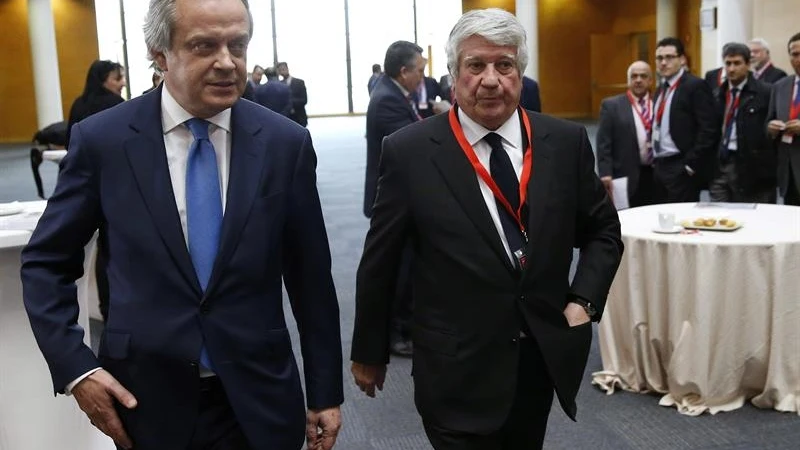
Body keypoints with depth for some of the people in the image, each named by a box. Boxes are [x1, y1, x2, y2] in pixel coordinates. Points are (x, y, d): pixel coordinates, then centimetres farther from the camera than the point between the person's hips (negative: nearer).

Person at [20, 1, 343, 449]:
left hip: (259, 397, 0)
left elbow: (311, 276, 0)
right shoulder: (102, 139, -7)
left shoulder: (285, 142, -6)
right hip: (147, 395, 1)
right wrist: (74, 365, -8)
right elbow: (46, 263, 3)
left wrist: (325, 391, 3)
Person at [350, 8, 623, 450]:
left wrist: (583, 300, -5)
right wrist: (368, 352, 4)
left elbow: (603, 230, 11)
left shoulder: (566, 142, -2)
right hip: (457, 370, -3)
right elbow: (379, 261, -3)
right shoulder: (409, 151, -10)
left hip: (543, 358, 4)